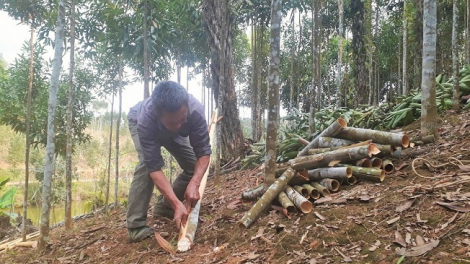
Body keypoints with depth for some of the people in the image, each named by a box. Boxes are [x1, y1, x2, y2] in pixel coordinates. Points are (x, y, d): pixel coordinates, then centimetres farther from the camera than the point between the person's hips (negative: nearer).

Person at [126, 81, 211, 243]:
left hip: (171, 133, 4)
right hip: (138, 121, -3)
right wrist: (177, 203, -52)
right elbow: (154, 167, -45)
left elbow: (203, 152, -35)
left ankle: (164, 205, 12)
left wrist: (194, 183, -50)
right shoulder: (145, 120, -47)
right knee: (146, 163, -31)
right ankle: (136, 225, -24)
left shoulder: (195, 110, -42)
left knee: (194, 167, -8)